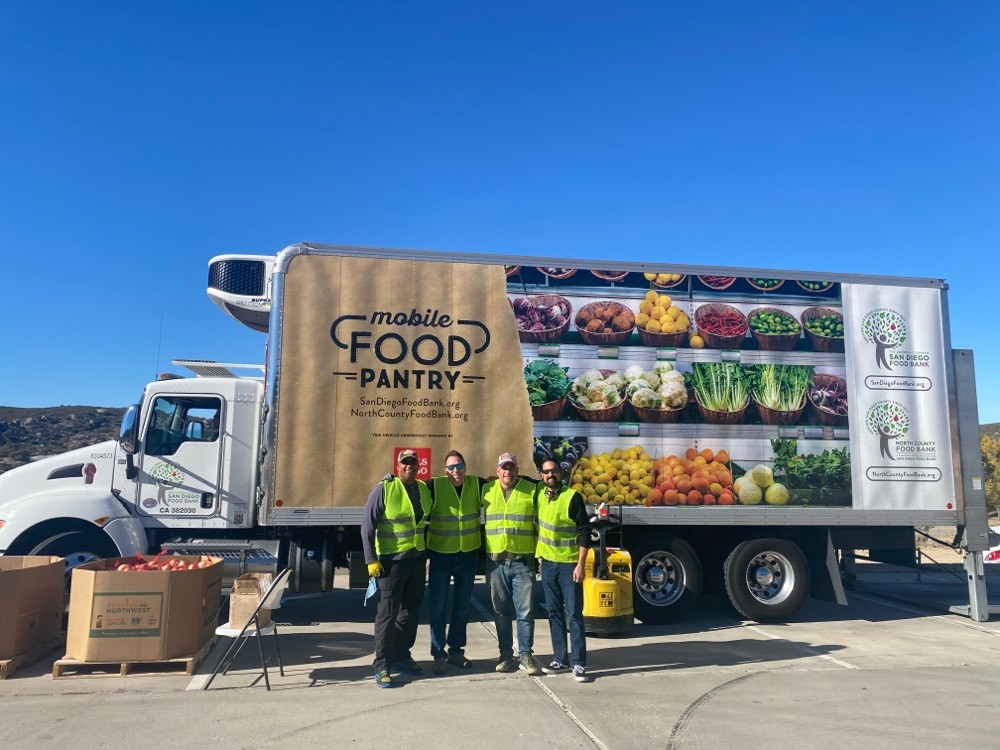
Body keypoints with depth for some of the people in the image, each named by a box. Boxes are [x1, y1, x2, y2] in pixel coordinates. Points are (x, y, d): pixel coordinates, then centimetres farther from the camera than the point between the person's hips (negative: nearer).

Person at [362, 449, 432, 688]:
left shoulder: (425, 489, 5)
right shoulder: (384, 489, -12)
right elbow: (367, 525, -12)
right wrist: (371, 559, -16)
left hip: (417, 558, 6)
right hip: (391, 560, -6)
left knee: (411, 611, 14)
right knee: (387, 612, -4)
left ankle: (401, 656, 28)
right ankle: (382, 666, 3)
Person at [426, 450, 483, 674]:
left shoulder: (477, 484, -2)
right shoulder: (434, 486, -11)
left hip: (468, 554, 3)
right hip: (441, 554, -3)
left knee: (462, 606, 15)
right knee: (438, 607, 1)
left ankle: (456, 650, 31)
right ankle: (439, 654, 16)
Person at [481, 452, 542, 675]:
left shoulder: (531, 490, 0)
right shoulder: (486, 490, 6)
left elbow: (539, 522, 4)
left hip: (523, 560, -2)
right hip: (496, 561, 2)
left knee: (525, 611, 1)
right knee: (501, 611, 10)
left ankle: (525, 655, 13)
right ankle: (506, 655, 21)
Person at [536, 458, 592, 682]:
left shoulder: (572, 496, -11)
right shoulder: (539, 493, 3)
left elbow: (584, 532, -11)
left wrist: (580, 564, -16)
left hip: (569, 564, -5)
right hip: (547, 563, 5)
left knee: (574, 613, -1)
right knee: (554, 613, 10)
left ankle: (579, 664, 5)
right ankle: (560, 660, 19)